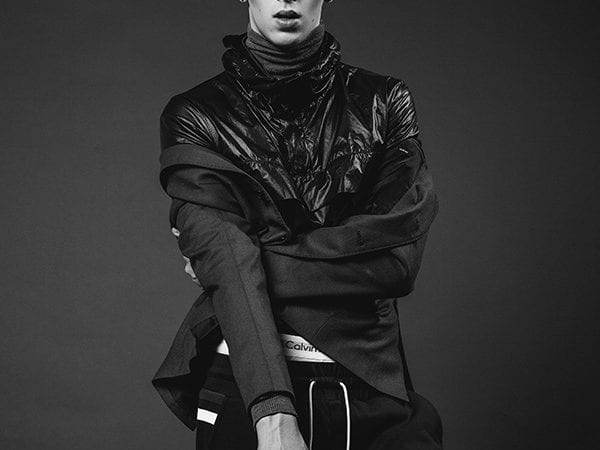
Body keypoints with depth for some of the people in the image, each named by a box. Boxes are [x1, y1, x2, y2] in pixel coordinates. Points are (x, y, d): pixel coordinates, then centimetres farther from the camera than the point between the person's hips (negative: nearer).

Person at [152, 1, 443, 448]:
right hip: (243, 387, -1)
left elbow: (398, 250, -6)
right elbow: (228, 270, -12)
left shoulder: (383, 102, 6)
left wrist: (257, 259, -11)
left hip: (368, 384, 1)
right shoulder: (195, 117, 2)